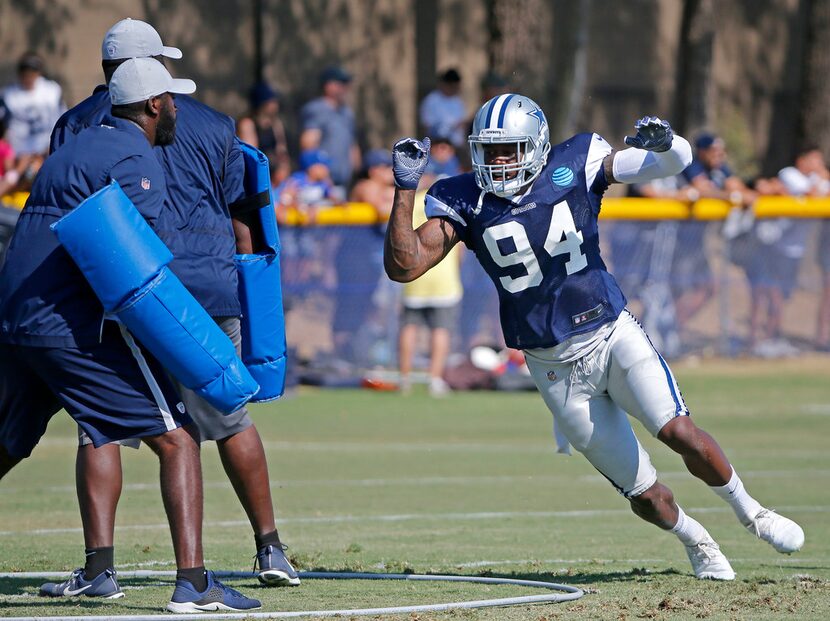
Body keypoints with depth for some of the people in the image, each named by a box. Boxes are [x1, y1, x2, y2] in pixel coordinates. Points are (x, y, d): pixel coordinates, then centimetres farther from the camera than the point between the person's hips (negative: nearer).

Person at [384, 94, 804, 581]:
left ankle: (751, 513, 4)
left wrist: (663, 142, -30)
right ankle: (696, 542, 32)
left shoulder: (573, 167, -6)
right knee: (644, 494, 1)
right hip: (556, 370, 1)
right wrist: (406, 188, -21)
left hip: (613, 334, -1)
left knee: (679, 432, -22)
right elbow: (404, 266, -13)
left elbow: (677, 161, -6)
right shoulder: (464, 202, -5)